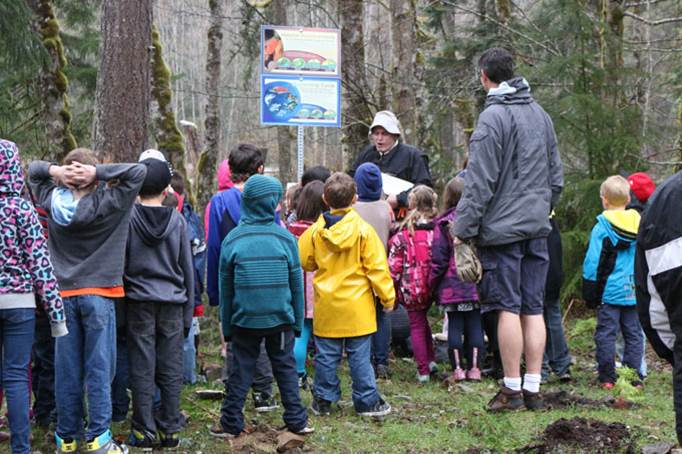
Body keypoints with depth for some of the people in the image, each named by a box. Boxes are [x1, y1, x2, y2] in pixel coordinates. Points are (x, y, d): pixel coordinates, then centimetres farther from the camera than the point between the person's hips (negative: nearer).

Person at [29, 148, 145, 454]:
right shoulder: (107, 204, -12)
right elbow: (138, 172, -11)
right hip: (98, 294, -3)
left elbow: (33, 170, 16)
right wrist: (99, 173, -15)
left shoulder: (52, 203, -1)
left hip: (64, 294, 4)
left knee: (67, 369, 8)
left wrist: (54, 171, -5)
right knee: (99, 368, 0)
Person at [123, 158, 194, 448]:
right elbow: (188, 269, 7)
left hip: (139, 303, -1)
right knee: (171, 370, 6)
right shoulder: (177, 220, 1)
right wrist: (188, 313, 14)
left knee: (142, 368, 3)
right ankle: (170, 429, 9)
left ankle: (144, 431, 5)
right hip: (173, 303, 1)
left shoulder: (128, 218, -5)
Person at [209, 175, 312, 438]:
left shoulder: (232, 240, -4)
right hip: (281, 318, 0)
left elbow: (226, 288, 0)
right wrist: (298, 322, 10)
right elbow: (297, 285, 0)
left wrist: (227, 327, 8)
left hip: (244, 320, 0)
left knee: (240, 371, 9)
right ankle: (297, 421, 14)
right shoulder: (285, 238, -5)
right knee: (286, 367, 12)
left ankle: (231, 424, 11)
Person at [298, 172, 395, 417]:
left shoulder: (315, 231, -3)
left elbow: (304, 261, 8)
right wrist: (387, 296, 2)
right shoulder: (363, 230, -10)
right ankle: (366, 401, 10)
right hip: (357, 305, -2)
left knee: (326, 356, 9)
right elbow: (377, 267, -7)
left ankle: (323, 400, 15)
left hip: (326, 305, 2)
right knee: (359, 356, 4)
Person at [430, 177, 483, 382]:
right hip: (476, 285, 2)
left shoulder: (443, 223, -4)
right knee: (475, 325, 7)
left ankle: (457, 369, 3)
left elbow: (438, 258, -5)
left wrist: (433, 284, 4)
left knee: (454, 326, 5)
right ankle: (474, 367, 4)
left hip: (452, 286, -1)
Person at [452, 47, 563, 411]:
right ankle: (533, 388, 11)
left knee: (508, 307, -3)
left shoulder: (492, 118, -12)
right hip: (537, 226, 7)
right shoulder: (540, 114, 12)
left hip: (502, 227, -7)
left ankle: (512, 389, 1)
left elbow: (479, 182, -15)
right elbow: (556, 177, 19)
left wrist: (464, 228, -11)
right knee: (533, 309, 8)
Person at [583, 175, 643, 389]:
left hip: (609, 291, -4)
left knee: (606, 333, 2)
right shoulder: (640, 225, 4)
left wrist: (589, 294, 1)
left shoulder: (601, 229, -8)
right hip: (634, 292, 4)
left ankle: (607, 378, 3)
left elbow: (592, 263, -7)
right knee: (634, 334, 8)